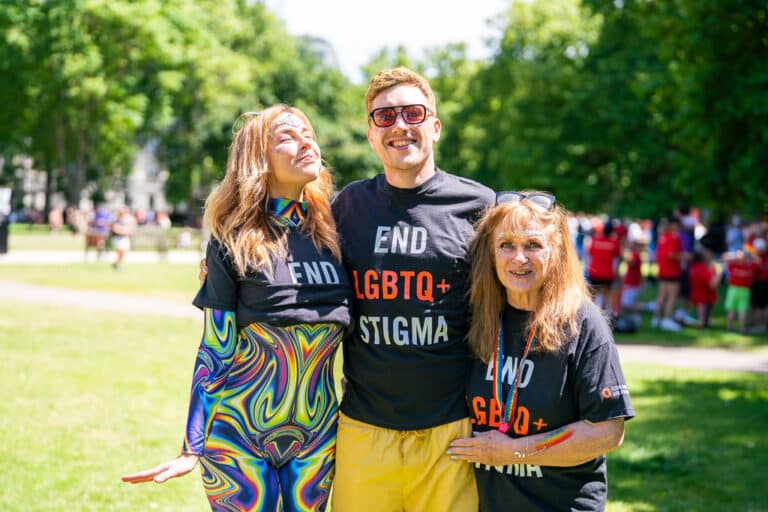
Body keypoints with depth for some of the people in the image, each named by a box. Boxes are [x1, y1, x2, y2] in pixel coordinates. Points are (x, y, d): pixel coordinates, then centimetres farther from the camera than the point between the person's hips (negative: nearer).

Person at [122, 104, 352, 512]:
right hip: (239, 434, -4)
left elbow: (352, 338, 9)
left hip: (318, 433, 4)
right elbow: (215, 352, -6)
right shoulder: (233, 241, -7)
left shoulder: (332, 232, 3)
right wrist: (191, 449, -7)